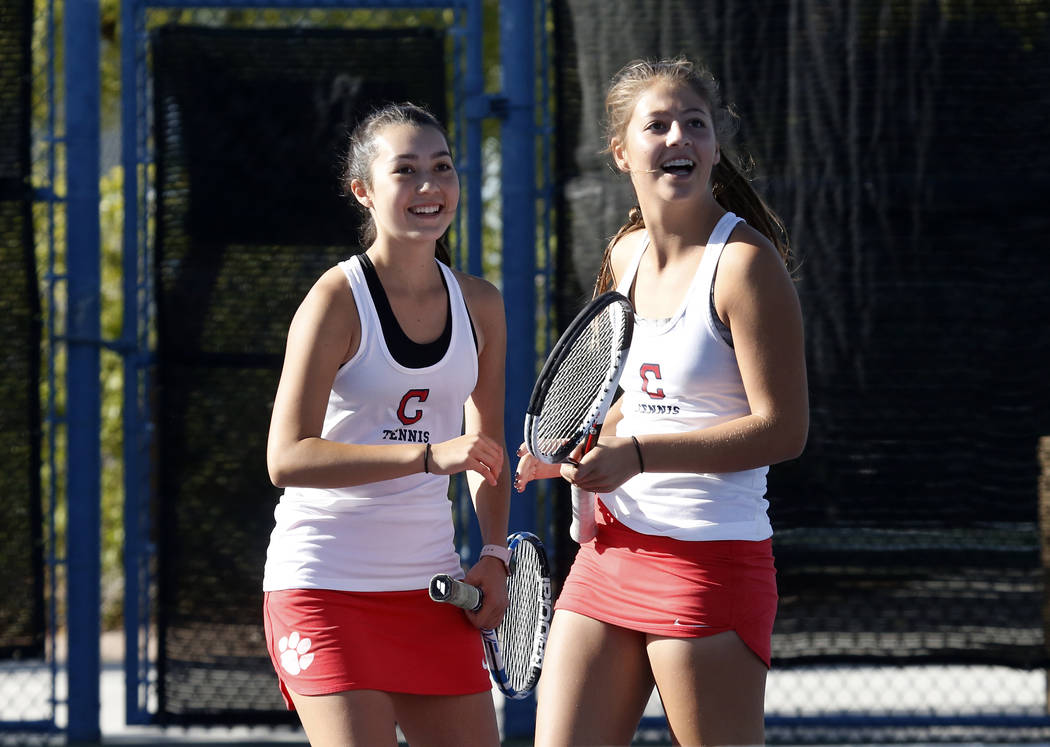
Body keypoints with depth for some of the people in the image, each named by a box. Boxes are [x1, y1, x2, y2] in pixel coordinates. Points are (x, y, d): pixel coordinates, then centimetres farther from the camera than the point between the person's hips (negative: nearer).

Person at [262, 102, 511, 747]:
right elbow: (287, 458, -21)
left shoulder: (480, 305, 6)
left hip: (430, 585, 6)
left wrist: (494, 554, 4)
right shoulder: (337, 300, -12)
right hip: (324, 586, -6)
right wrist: (429, 455, -29)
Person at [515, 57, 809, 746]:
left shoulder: (744, 262, -12)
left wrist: (638, 455, -21)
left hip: (711, 560, -7)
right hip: (612, 553, 7)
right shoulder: (627, 255, 11)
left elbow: (782, 429, -16)